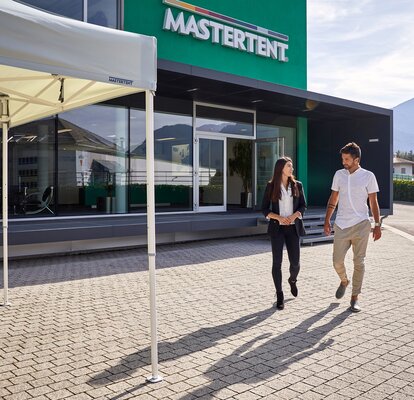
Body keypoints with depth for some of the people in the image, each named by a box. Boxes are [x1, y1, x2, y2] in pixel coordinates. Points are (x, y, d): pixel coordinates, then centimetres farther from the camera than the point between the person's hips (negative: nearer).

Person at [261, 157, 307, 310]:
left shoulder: (297, 185, 4)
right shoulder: (271, 186, -1)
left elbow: (303, 206, 4)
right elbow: (264, 209, 0)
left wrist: (294, 216, -15)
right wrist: (279, 217, -16)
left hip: (293, 228, 2)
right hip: (277, 228, -2)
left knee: (295, 261, 2)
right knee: (277, 262, -3)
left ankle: (292, 280, 37)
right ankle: (279, 296, 9)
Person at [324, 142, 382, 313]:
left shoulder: (368, 176, -2)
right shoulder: (339, 174, 7)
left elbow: (373, 202, 1)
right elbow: (333, 200, 13)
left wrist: (377, 225, -3)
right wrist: (327, 221, 10)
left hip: (360, 225, -2)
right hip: (341, 225, 3)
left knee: (359, 262, 2)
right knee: (337, 262, 3)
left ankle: (355, 298, 13)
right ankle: (344, 281, 34)